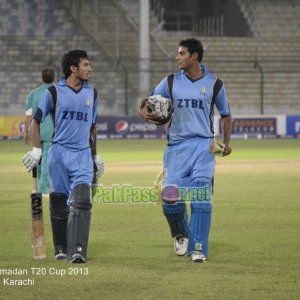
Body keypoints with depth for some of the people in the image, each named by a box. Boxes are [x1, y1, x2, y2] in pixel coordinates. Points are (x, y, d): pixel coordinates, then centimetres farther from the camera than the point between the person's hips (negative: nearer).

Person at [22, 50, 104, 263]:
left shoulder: (92, 93, 10)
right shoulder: (54, 92, -1)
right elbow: (36, 120, 7)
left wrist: (95, 155, 22)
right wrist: (37, 150, 1)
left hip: (83, 155, 1)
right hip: (58, 153, -1)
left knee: (81, 202, -15)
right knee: (59, 203, 5)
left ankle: (77, 251, -21)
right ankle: (61, 248, 21)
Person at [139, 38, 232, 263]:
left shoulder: (214, 84, 5)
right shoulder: (171, 82, 8)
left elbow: (226, 114, 15)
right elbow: (149, 103, 11)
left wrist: (226, 142, 2)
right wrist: (144, 112, -14)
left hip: (203, 145, -2)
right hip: (177, 146, 2)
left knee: (201, 197, -11)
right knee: (170, 197, -7)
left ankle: (198, 248, -6)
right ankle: (181, 234, 21)